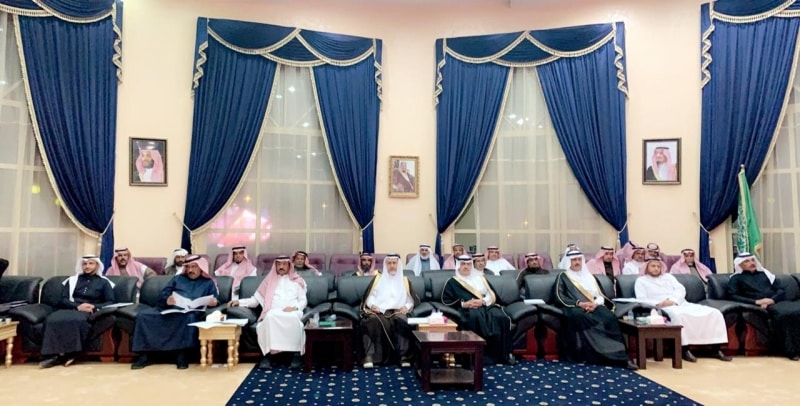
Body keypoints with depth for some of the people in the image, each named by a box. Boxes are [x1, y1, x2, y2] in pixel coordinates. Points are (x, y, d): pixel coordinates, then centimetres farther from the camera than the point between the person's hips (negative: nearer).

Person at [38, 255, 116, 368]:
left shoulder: (104, 282, 17)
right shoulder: (72, 280, 23)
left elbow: (110, 303, 6)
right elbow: (63, 300, 10)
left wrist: (94, 307, -13)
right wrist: (77, 306, -10)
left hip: (90, 312, -2)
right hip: (70, 309, 2)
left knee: (77, 320, -39)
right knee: (52, 320, -33)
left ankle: (65, 354, -34)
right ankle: (55, 354, -41)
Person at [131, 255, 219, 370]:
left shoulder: (208, 283, 20)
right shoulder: (178, 278, 28)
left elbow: (215, 300, 8)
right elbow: (162, 295, 16)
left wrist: (214, 302, -17)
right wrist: (167, 300, -8)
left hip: (190, 312, -3)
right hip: (168, 309, 4)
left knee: (189, 318, -40)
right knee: (143, 315, -21)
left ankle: (181, 355, -33)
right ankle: (144, 355, -20)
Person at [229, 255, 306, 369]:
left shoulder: (297, 281, 24)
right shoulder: (270, 280, 27)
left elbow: (303, 301, 15)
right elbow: (256, 300, 23)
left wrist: (294, 307, -6)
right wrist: (239, 302, 8)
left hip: (292, 312, -1)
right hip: (273, 312, 1)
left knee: (294, 318, -39)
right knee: (270, 317, -38)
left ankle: (297, 353, -37)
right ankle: (267, 354, -36)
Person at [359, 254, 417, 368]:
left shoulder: (405, 280, 22)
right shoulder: (377, 278, 22)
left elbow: (411, 299, 14)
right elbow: (369, 296, 14)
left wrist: (407, 307, -7)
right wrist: (372, 305, -8)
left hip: (397, 311, 0)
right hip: (378, 310, 0)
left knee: (402, 321, -36)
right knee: (372, 321, -35)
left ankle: (404, 355, -36)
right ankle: (369, 355, -37)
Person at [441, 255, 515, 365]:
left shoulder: (480, 279, 27)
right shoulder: (452, 282, 17)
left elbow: (492, 295, 16)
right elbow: (446, 300, 5)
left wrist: (483, 301, -7)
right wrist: (463, 304, -9)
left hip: (486, 305, 3)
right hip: (467, 308, -3)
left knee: (501, 317, -28)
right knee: (476, 317, -39)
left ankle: (504, 353, -21)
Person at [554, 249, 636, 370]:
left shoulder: (589, 276, 28)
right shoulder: (563, 277, 15)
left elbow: (600, 296, 17)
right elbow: (559, 298, 0)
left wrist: (595, 303, -8)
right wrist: (579, 303, -14)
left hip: (594, 307, 4)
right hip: (574, 308, -3)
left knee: (609, 317, -31)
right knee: (586, 319, -39)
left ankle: (620, 356, -35)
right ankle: (613, 355, -36)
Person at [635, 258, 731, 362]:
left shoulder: (668, 276, 25)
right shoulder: (641, 281, 12)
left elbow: (681, 289, 9)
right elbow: (642, 300, -1)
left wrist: (673, 300, -12)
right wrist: (659, 304, -18)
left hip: (681, 303, 6)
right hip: (664, 308, -5)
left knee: (714, 312, -13)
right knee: (678, 315, -41)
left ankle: (716, 350, -15)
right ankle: (685, 350, -33)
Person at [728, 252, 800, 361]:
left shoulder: (765, 273, 26)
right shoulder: (736, 278, 14)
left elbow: (781, 290, 16)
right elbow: (734, 296, 0)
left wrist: (772, 299, -6)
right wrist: (756, 302, -11)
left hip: (777, 302, 4)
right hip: (761, 306, -4)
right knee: (783, 314, -35)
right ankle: (790, 350, -31)